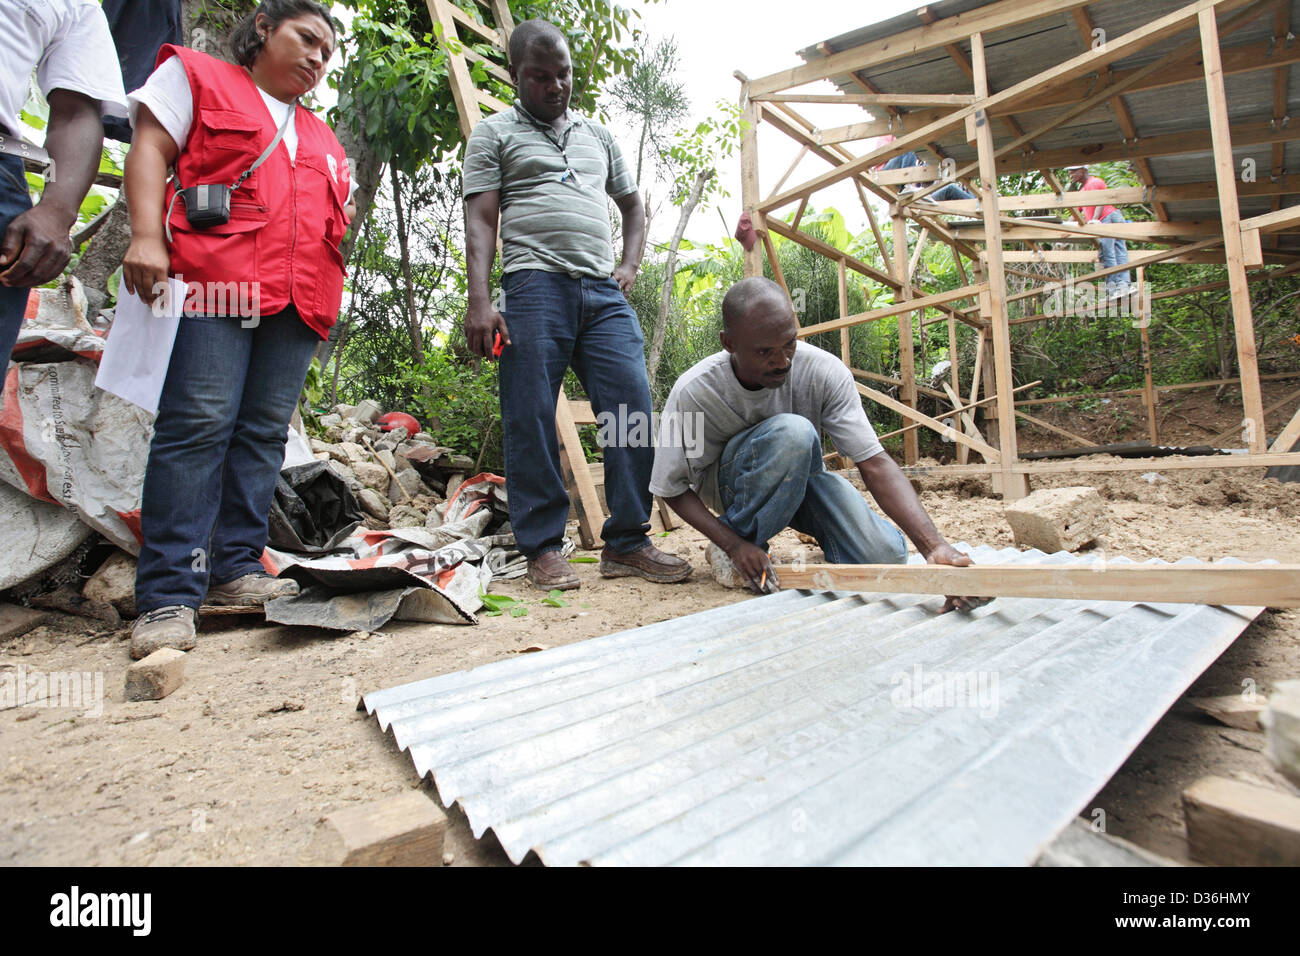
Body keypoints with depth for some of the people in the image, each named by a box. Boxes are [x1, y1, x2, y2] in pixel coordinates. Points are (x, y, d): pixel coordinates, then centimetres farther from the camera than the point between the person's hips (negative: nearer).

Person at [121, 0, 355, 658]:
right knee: (198, 423, -14)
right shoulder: (197, 76, 17)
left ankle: (236, 568, 4)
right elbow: (150, 148, 5)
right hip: (215, 281, -5)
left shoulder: (322, 140, 31)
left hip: (297, 301, 6)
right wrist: (147, 234, -10)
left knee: (265, 431, -1)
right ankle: (167, 596, -11)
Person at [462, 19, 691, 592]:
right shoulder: (495, 134, 14)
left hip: (604, 292, 4)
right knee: (531, 422, -7)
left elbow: (632, 205, 33)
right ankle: (543, 548, 4)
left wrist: (629, 265, 14)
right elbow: (480, 221, 3)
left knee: (633, 411, -8)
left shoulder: (598, 136, 28)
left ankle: (626, 543, 1)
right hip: (535, 286, -3)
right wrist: (479, 301, -11)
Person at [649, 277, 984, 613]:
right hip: (729, 483, -2)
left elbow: (875, 464, -28)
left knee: (886, 556, -21)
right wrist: (733, 544, -30)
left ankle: (805, 524, 11)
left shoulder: (825, 371, -24)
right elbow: (672, 488, -17)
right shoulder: (692, 393, -27)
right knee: (792, 431, -37)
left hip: (798, 475, 2)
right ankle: (734, 542, -14)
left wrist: (935, 547, -41)